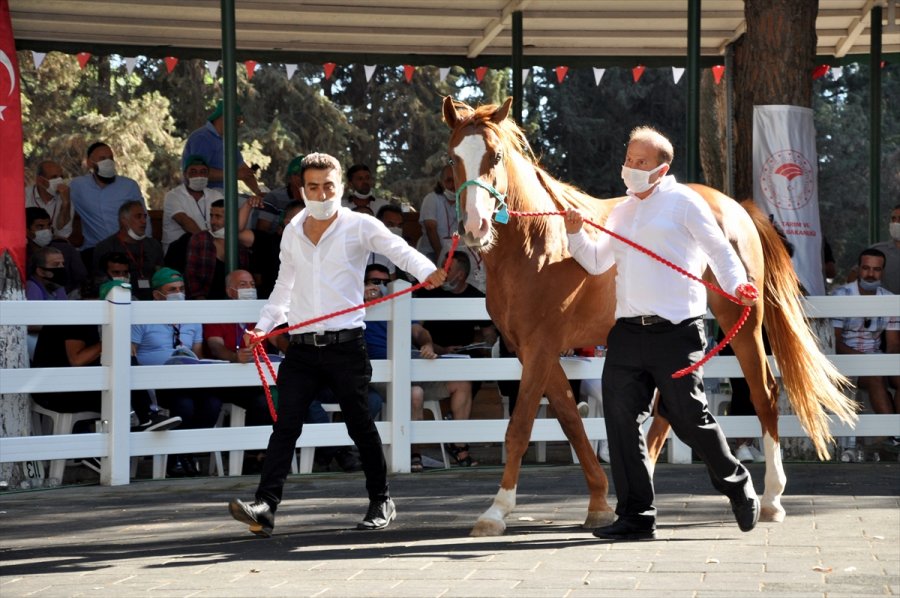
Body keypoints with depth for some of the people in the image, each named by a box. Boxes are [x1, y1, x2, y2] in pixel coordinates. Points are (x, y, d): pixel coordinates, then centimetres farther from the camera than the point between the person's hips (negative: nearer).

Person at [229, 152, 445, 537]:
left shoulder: (360, 227, -2)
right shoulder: (292, 233, 13)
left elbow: (399, 250, -18)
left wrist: (427, 271, -38)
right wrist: (263, 326, 14)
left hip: (346, 346, -3)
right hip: (302, 347, 4)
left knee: (360, 425, 7)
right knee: (285, 425, -6)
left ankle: (381, 501, 22)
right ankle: (265, 506, -14)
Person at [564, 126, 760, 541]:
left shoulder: (683, 202, 0)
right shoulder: (621, 212, 19)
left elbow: (718, 249, -5)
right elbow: (597, 262, 22)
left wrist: (736, 285, -22)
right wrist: (575, 234, 5)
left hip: (676, 330, -6)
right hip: (628, 331, 6)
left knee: (690, 420, -3)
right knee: (621, 420, 0)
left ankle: (737, 487, 21)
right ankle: (636, 517, 6)